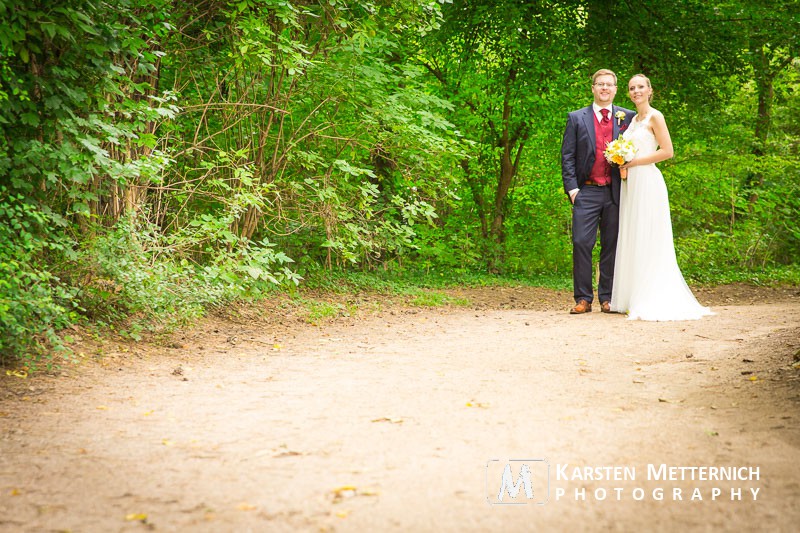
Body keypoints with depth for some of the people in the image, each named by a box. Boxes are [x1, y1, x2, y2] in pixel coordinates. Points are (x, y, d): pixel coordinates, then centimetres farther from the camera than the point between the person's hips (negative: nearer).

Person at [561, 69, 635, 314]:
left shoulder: (627, 117, 9)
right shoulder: (576, 118, 8)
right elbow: (567, 156, 4)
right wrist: (572, 188, -5)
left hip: (615, 192, 1)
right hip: (587, 192, -1)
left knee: (612, 246, 4)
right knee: (581, 243, -7)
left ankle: (607, 298, 12)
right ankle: (583, 298, -1)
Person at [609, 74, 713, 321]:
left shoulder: (655, 117, -6)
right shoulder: (634, 119, 18)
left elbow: (667, 151, -13)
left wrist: (634, 162, -13)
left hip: (647, 182, -8)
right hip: (631, 184, 8)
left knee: (647, 242, -8)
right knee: (631, 242, 7)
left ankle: (652, 303, -6)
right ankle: (633, 298, 11)